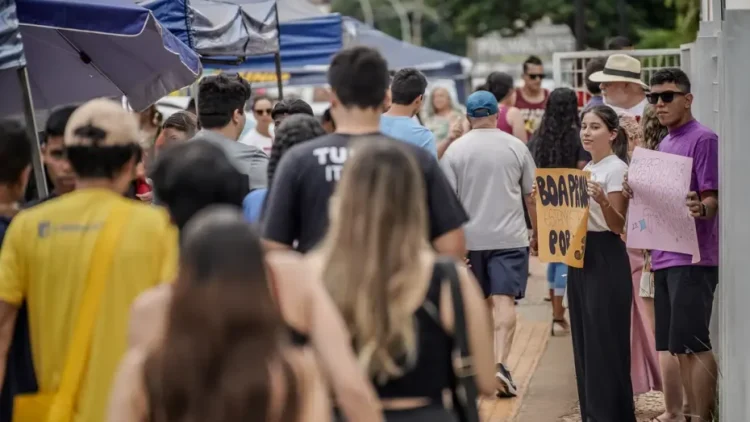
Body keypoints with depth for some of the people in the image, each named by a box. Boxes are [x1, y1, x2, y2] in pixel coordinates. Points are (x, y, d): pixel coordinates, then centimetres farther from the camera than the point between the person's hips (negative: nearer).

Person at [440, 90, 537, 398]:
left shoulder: (455, 150, 0)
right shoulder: (516, 147, 1)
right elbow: (531, 196, 6)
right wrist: (537, 233, 18)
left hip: (471, 238, 2)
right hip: (509, 237, -1)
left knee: (481, 302, 15)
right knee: (504, 301, -7)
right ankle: (500, 363, -23)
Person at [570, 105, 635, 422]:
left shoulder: (616, 169, -9)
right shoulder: (586, 169, 16)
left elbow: (618, 225, -15)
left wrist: (602, 200, -33)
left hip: (605, 257, -9)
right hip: (580, 255, 9)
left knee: (604, 341, -6)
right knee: (584, 340, 10)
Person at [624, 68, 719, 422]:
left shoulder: (703, 139, -7)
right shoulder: (663, 146, 18)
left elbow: (712, 200, -12)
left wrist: (700, 208, -34)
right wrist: (636, 193, 1)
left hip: (693, 257, -8)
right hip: (663, 257, 8)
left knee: (692, 343, -9)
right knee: (671, 345, 12)